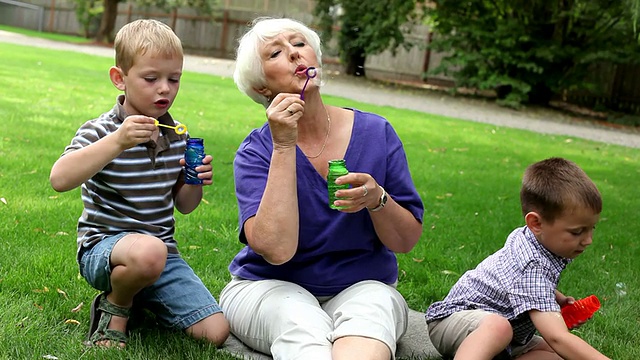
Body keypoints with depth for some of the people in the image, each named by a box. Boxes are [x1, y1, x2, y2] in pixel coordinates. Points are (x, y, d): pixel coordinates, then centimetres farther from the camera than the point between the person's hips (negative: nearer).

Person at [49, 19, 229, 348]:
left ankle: (139, 298, 17)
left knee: (217, 332, -7)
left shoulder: (177, 136, 6)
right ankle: (115, 308, -6)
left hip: (162, 250, 6)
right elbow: (60, 179, -28)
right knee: (149, 252, -41)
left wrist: (195, 183, -9)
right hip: (103, 246, -5)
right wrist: (117, 142, -34)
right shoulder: (100, 131, -10)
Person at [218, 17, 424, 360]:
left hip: (361, 288, 2)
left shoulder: (376, 133, -1)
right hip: (271, 289, -2)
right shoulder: (256, 151, -7)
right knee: (300, 323, -38)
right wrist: (284, 145, -23)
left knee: (370, 316, -34)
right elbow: (277, 249, -24)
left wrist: (377, 198, -21)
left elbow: (407, 240, 1)